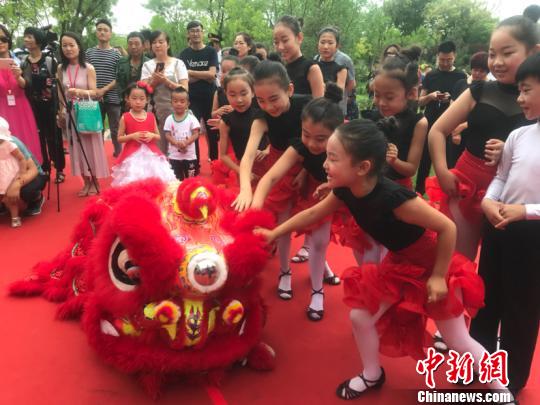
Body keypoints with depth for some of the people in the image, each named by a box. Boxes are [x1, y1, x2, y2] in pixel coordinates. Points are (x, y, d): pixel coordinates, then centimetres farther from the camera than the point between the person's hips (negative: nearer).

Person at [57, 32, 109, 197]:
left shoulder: (88, 68, -9)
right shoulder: (61, 69, 3)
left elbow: (94, 93, -13)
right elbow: (61, 93, 9)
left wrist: (79, 92, -31)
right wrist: (61, 112, 7)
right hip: (70, 113, 4)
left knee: (91, 146, 3)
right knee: (77, 147, 8)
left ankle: (95, 182, 15)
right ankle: (86, 182, 18)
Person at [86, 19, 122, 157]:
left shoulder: (116, 54, 3)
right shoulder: (89, 52, 9)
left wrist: (104, 90, -12)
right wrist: (93, 91, -7)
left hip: (113, 98, -2)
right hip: (94, 98, 2)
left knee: (115, 131, 4)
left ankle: (119, 155, 18)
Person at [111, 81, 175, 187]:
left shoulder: (151, 116, 5)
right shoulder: (125, 118, -1)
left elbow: (158, 136, 11)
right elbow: (119, 138, 1)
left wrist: (152, 135, -10)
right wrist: (132, 136, -14)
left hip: (151, 154, 2)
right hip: (132, 156, -2)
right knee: (132, 182, -5)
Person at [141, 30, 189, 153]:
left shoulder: (178, 63, 2)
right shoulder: (147, 65, 8)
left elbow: (185, 89, -5)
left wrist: (166, 81, -14)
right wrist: (154, 81, -14)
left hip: (175, 110, -1)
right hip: (155, 111, 2)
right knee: (158, 147, 3)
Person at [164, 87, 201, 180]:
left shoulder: (191, 118, -5)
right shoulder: (169, 119, -1)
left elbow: (196, 134, -6)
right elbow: (167, 135, -2)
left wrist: (186, 142, -22)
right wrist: (176, 143, -20)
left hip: (190, 155, -1)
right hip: (174, 156, 2)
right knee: (176, 180, 10)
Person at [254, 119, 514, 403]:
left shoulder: (393, 198, -38)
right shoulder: (345, 191, -15)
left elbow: (447, 228, -29)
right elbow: (313, 213, 3)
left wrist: (438, 277, -20)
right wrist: (274, 233, 6)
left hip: (432, 265, -6)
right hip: (398, 264, 6)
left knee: (459, 342, 6)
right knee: (360, 317, 6)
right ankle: (372, 376, 32)